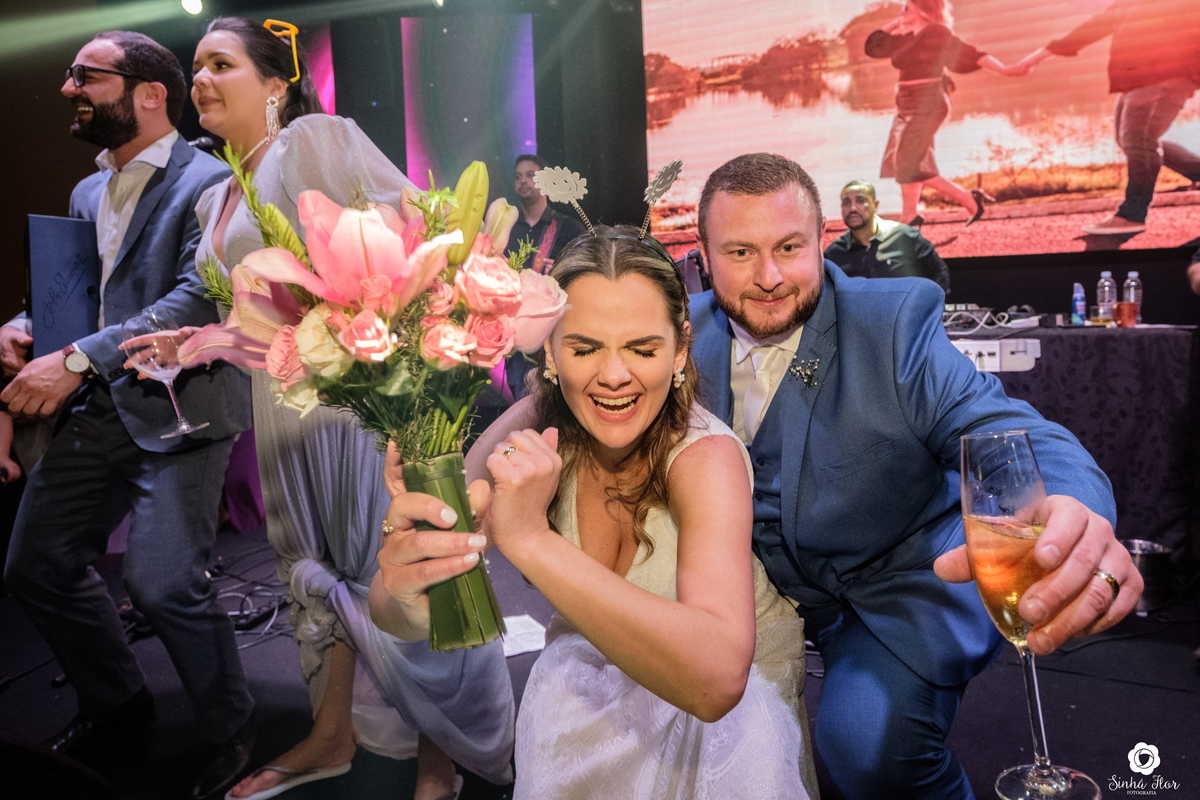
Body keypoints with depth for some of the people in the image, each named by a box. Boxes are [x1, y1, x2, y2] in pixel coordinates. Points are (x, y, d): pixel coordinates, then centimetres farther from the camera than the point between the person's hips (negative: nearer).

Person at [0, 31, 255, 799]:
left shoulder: (207, 182, -9)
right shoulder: (88, 192, 17)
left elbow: (201, 298, -20)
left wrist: (77, 360, -24)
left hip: (180, 410, -8)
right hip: (99, 410, 9)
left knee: (164, 581, -15)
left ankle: (231, 731, 12)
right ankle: (119, 704, 35)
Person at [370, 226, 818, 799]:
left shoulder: (708, 456, -27)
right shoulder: (533, 432, -18)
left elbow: (717, 677, -42)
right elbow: (393, 616, -19)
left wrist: (531, 538, -48)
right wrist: (408, 592, -43)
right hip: (591, 679, 3)